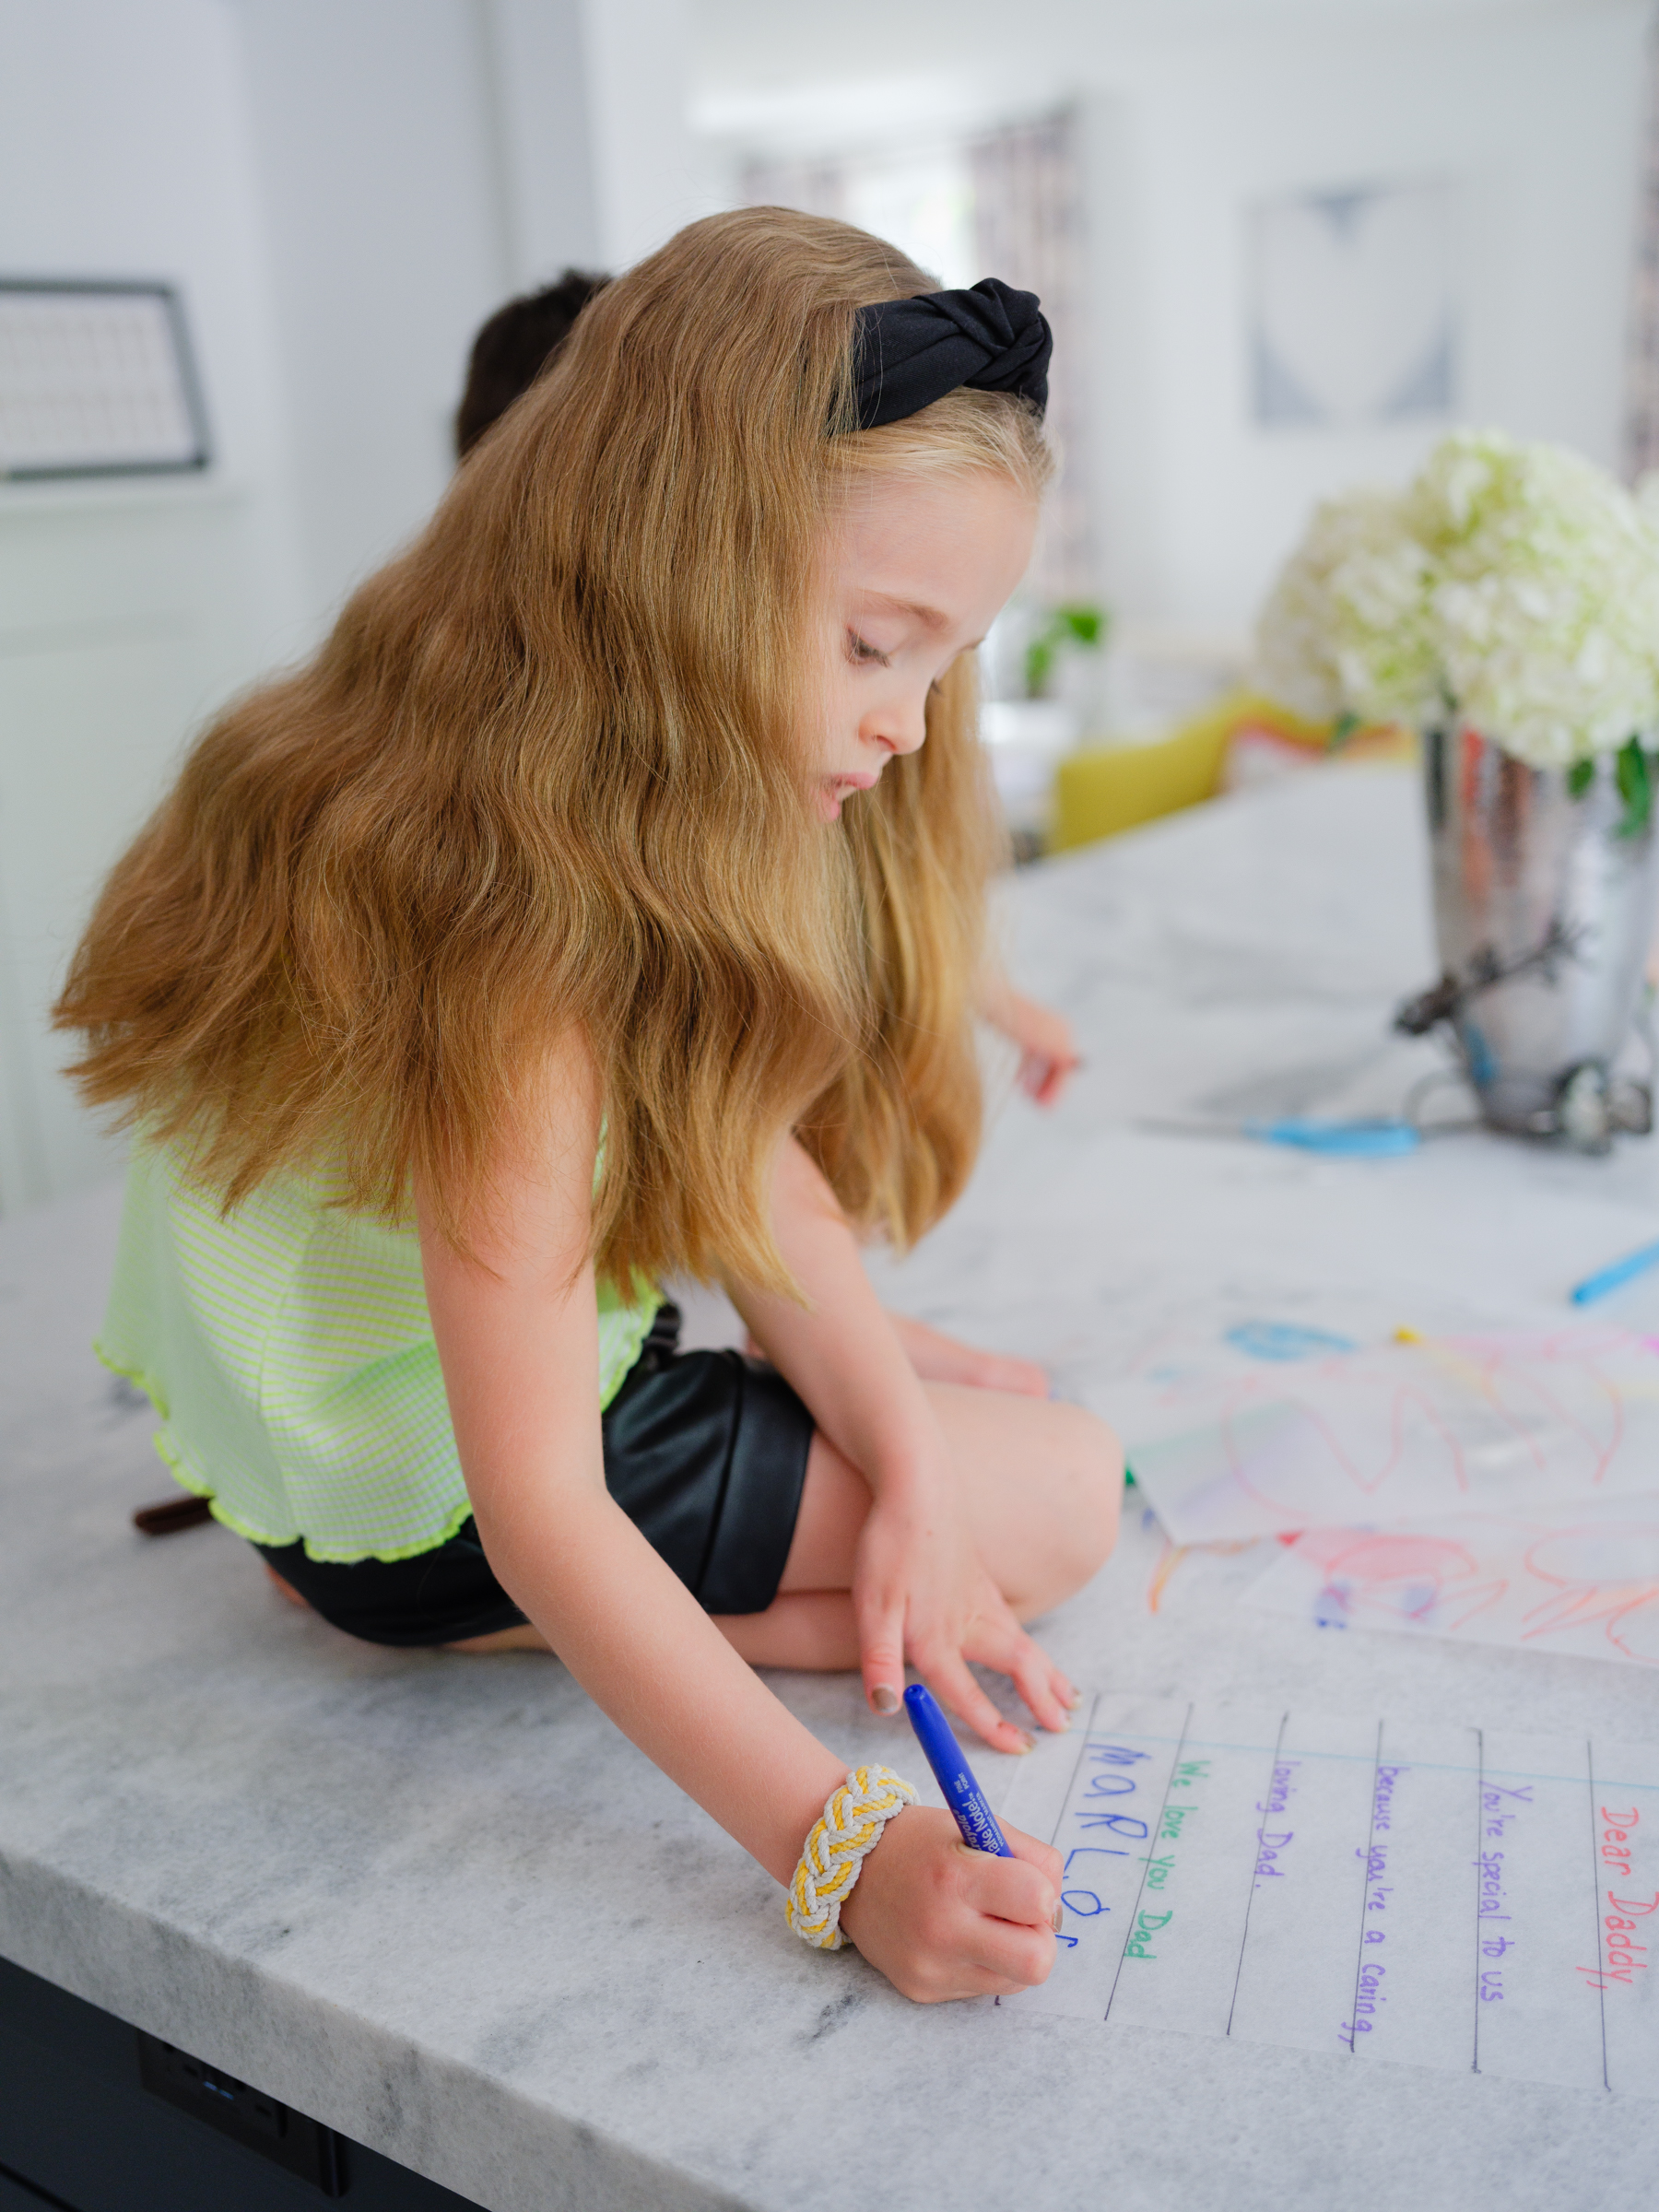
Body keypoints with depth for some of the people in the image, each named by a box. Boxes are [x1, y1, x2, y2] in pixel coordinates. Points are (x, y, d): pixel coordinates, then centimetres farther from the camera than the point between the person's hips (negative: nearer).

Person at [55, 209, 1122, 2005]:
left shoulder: (616, 825, -7)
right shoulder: (516, 961, -36)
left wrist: (911, 1477, -16)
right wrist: (841, 1849, -36)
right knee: (1068, 1490, -3)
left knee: (990, 1410, 23)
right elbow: (535, 1513, -35)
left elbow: (762, 1190, -7)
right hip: (436, 1511, -9)